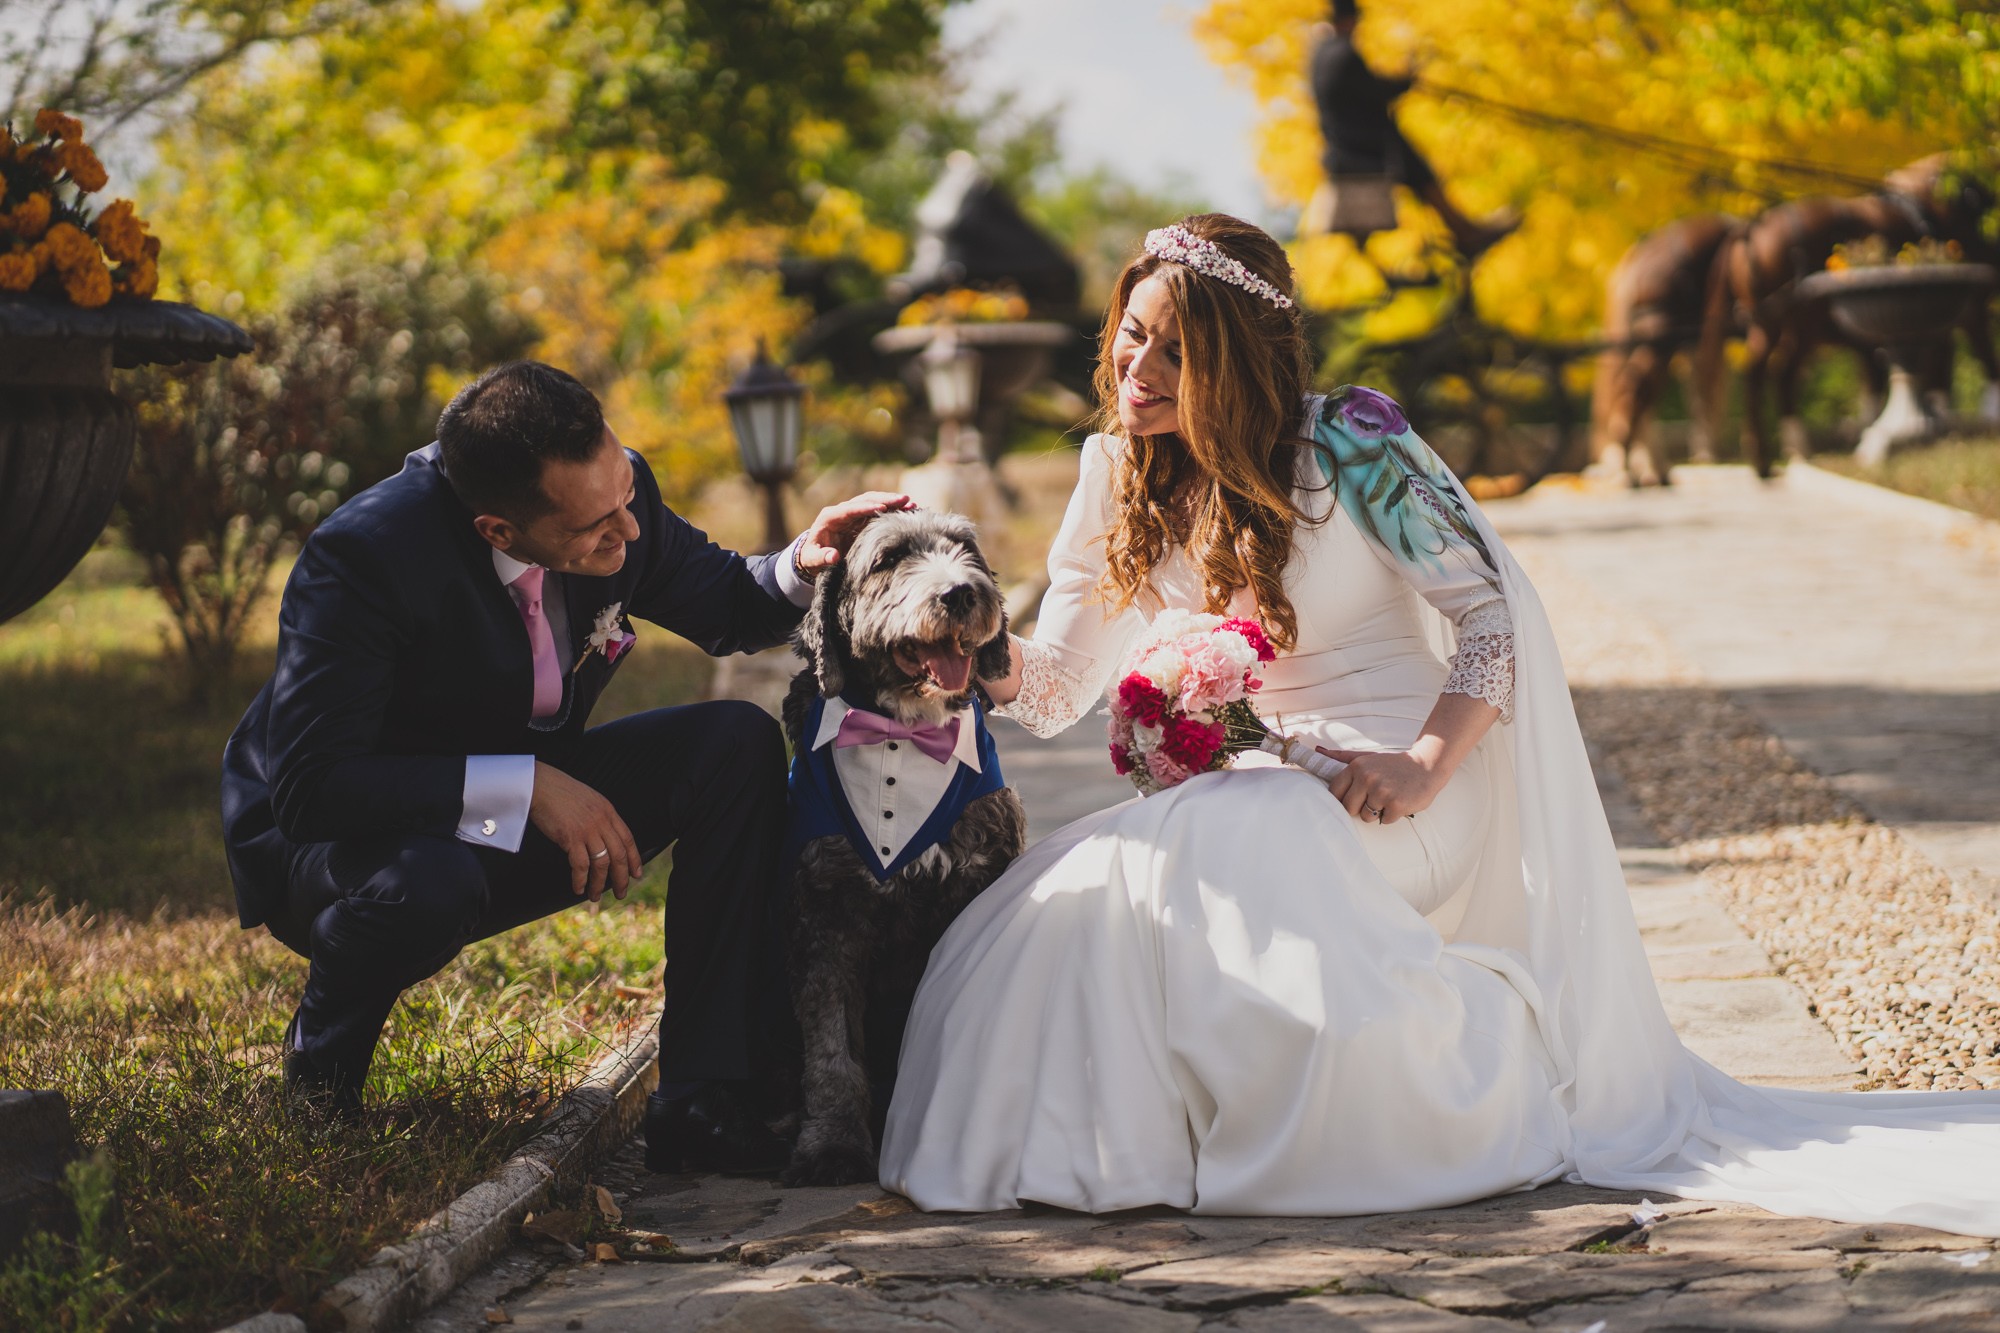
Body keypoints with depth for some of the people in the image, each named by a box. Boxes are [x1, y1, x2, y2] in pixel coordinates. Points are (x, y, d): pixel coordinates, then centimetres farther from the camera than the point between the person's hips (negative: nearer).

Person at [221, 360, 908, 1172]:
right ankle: (322, 1049, -5)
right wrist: (527, 787, -37)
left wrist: (805, 564, -17)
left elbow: (727, 607, 6)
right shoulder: (364, 555, -32)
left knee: (739, 744, -13)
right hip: (328, 844, -6)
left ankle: (700, 1099, -15)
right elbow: (307, 785, -35)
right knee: (430, 887, -41)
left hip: (517, 815, 6)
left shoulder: (614, 490, -14)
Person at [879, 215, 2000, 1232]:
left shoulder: (1348, 444, -11)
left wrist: (1426, 763, -24)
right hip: (1249, 793, 5)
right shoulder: (1120, 479, 6)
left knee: (1211, 855, -33)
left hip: (1391, 797, -5)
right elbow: (1054, 690, 5)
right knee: (1070, 889, -20)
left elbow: (1497, 610, -11)